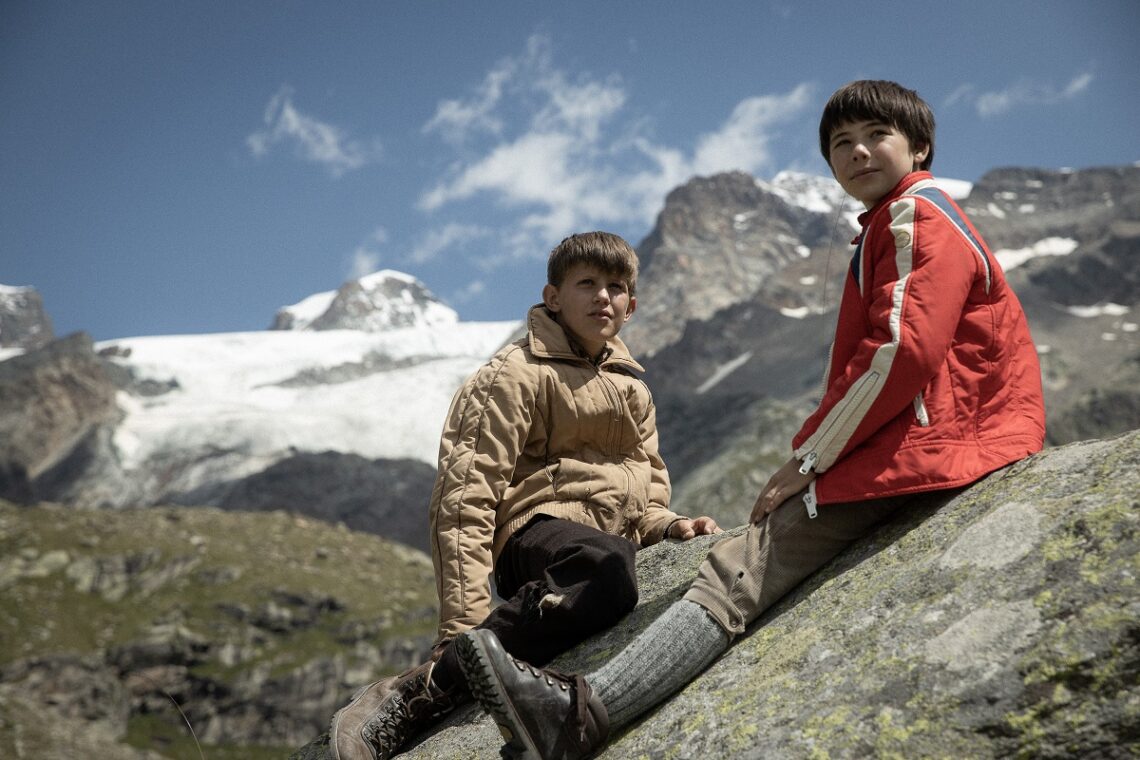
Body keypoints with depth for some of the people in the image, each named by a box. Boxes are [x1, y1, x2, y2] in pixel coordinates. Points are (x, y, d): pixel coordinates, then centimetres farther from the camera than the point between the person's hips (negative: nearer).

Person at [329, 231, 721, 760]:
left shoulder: (632, 390, 25)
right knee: (608, 568, -41)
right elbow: (467, 496, -8)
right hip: (538, 528, -8)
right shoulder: (517, 374, 2)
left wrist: (668, 525, 3)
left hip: (613, 537, 8)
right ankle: (416, 694, -37)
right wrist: (464, 626, -18)